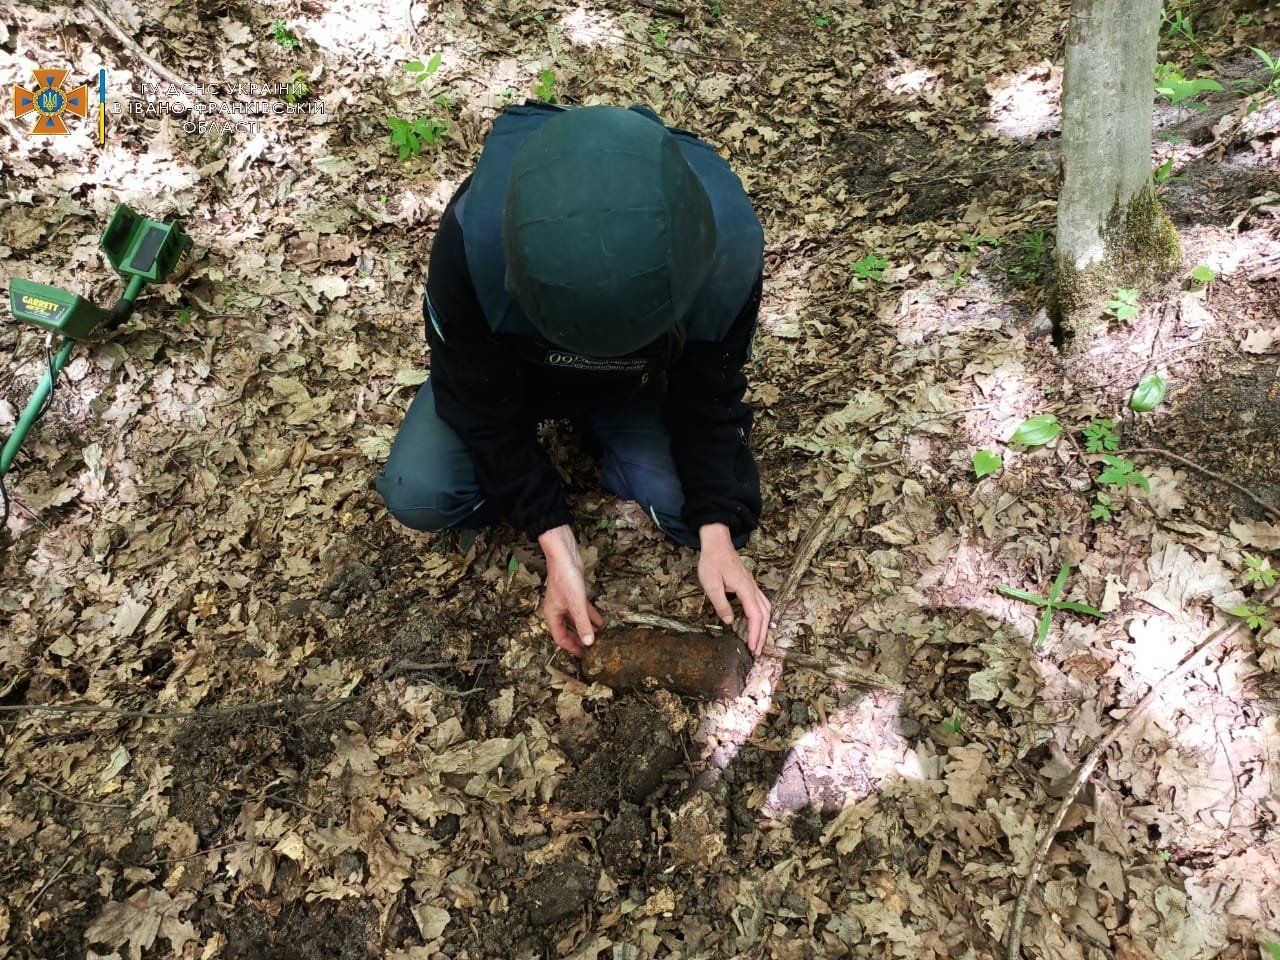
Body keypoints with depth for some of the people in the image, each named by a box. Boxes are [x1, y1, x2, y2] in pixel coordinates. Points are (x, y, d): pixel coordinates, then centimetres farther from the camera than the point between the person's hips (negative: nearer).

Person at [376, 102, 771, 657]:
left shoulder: (729, 247, -36)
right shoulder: (472, 239, -40)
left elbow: (709, 393, -18)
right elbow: (481, 399, -24)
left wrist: (717, 534, -27)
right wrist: (557, 545, -27)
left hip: (636, 386, 1)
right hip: (506, 371, 0)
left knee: (700, 510, -18)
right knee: (417, 497, -21)